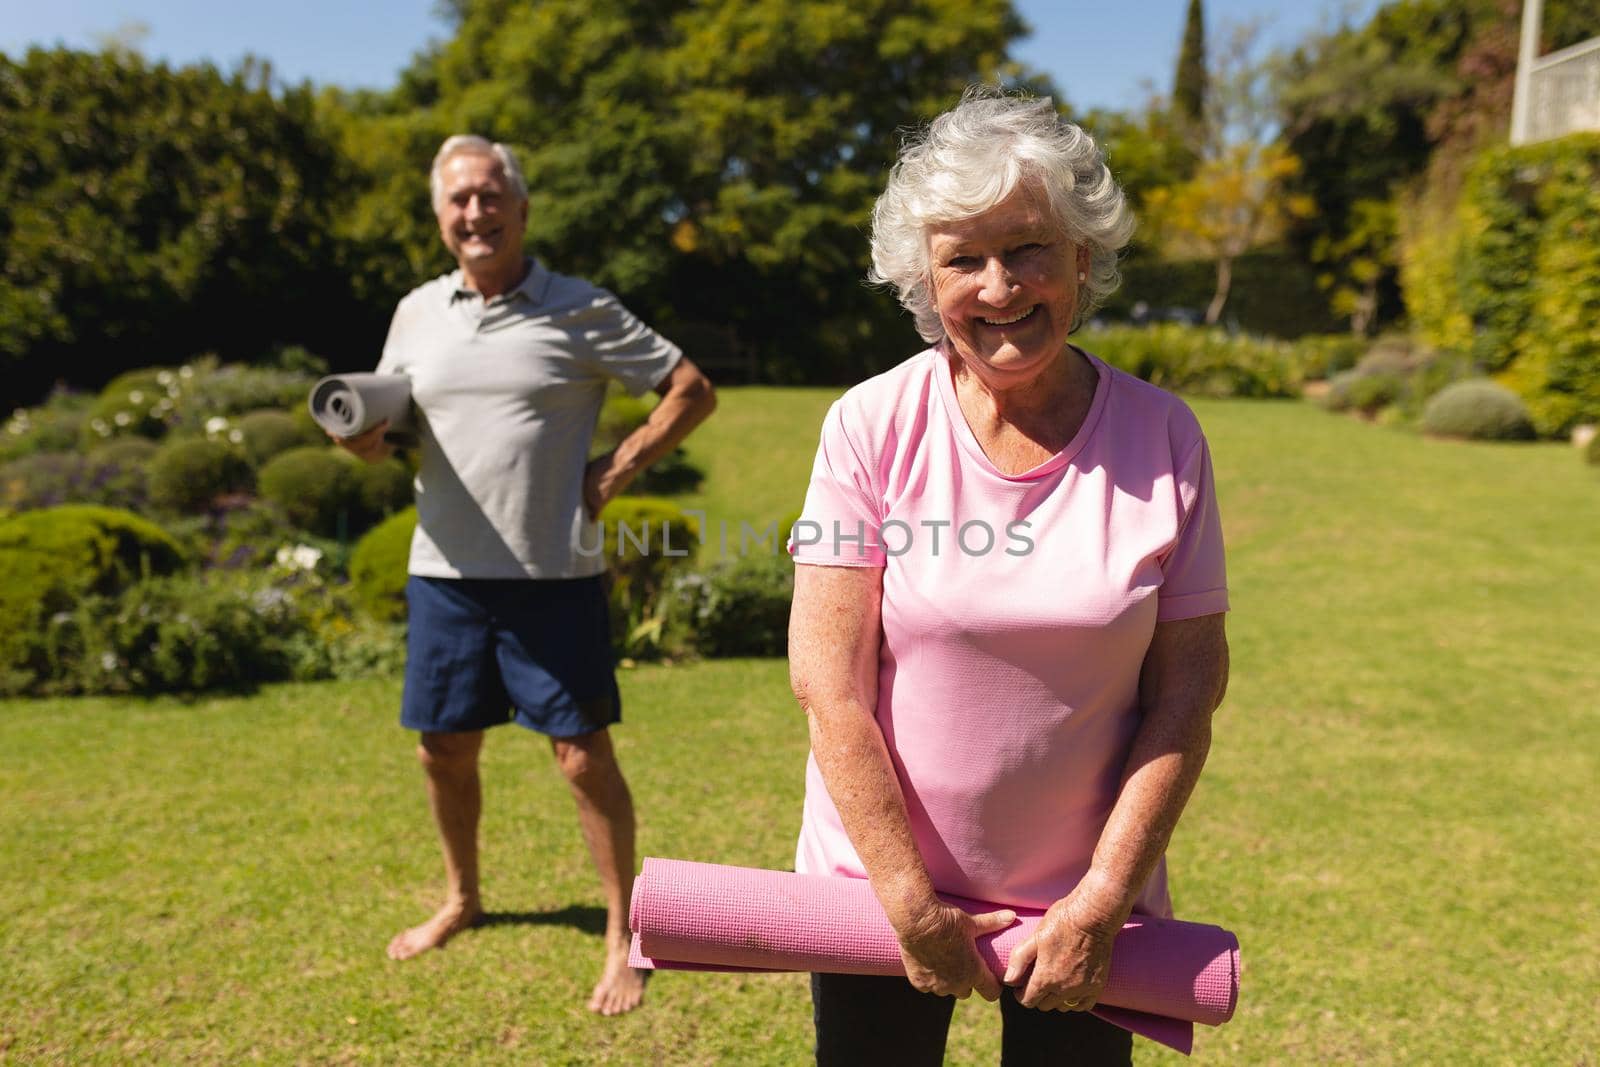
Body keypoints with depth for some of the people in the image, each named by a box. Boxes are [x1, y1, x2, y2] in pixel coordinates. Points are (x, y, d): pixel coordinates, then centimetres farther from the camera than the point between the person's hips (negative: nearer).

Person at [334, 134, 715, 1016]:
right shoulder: (418, 312, 9)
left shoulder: (580, 312, -4)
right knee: (443, 747, 15)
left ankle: (622, 937, 17)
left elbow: (692, 390, -1)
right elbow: (382, 428, 16)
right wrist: (362, 439, -8)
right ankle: (461, 899, 40)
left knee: (584, 757, -1)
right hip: (445, 573, 5)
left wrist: (617, 472, -9)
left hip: (554, 577, -4)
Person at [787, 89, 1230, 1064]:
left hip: (1081, 899, 1)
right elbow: (828, 685, -13)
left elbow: (1186, 696, -6)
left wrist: (1101, 904, -9)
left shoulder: (1163, 437, -8)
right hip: (878, 882, 0)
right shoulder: (873, 426, -12)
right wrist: (911, 906, -13)